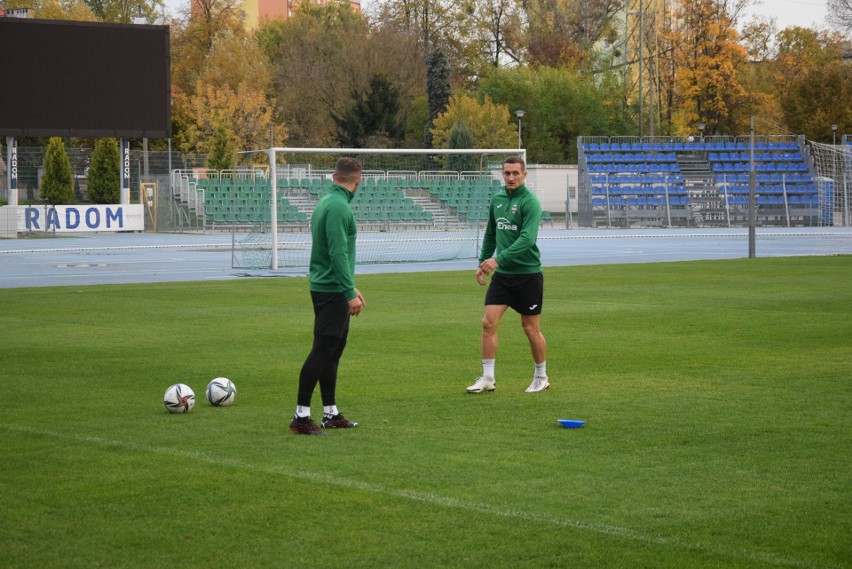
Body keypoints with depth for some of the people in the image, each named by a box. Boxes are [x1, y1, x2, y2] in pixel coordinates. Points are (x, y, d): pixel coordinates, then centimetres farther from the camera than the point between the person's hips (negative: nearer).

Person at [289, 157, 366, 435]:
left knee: (333, 350, 13)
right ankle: (301, 416, -8)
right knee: (323, 351, -9)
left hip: (326, 287, 10)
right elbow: (338, 253, -22)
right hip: (332, 291, -10)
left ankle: (330, 413, 19)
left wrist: (350, 286, 27)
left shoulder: (326, 202, 15)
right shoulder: (338, 207, -16)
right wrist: (350, 292, -20)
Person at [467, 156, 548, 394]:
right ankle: (487, 378, 0)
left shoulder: (530, 202, -13)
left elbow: (527, 238, -24)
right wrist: (483, 262, 13)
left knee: (531, 329, 4)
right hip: (502, 275, 6)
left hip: (527, 273, -5)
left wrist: (499, 259, -31)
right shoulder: (497, 200, 8)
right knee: (488, 322, -5)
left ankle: (541, 377, 21)